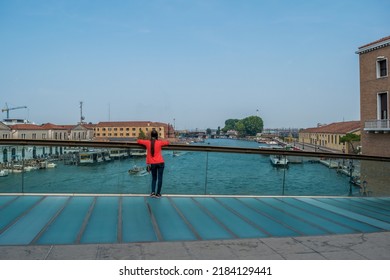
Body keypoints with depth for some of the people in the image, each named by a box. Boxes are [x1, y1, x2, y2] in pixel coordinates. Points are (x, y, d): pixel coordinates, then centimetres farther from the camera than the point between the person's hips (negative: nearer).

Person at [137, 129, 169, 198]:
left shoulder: (147, 142, -1)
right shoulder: (160, 142, -3)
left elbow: (138, 141, 14)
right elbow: (167, 142, 13)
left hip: (152, 164, 2)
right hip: (160, 163, -1)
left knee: (154, 178, 15)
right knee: (160, 178, 4)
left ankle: (153, 192, 3)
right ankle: (158, 193, 5)